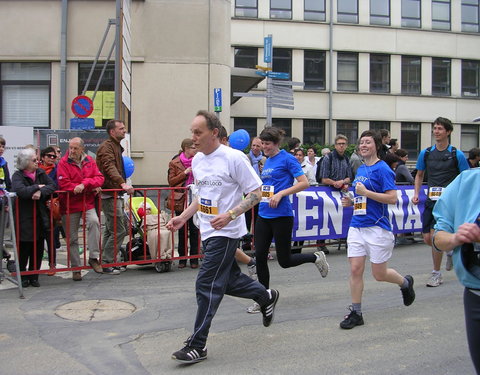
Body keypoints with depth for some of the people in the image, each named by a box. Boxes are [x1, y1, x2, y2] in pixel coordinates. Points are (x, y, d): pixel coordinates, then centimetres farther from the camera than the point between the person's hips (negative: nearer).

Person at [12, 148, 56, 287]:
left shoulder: (41, 173, 7)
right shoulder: (17, 176, -7)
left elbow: (53, 185, -4)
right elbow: (21, 191, -26)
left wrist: (41, 191, -20)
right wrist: (37, 187, -14)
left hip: (40, 218, 4)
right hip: (24, 219, -4)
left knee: (38, 249, 8)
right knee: (24, 249, 3)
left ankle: (34, 276, 20)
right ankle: (23, 276, 19)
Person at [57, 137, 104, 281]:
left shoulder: (90, 161, 7)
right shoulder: (63, 163, -4)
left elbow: (99, 178, 0)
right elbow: (64, 184, -15)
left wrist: (85, 183, -20)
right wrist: (91, 187, -15)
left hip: (88, 203, 1)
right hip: (70, 205, -1)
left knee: (94, 222, -27)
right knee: (72, 239, 5)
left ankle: (93, 257, -17)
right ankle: (76, 268, 18)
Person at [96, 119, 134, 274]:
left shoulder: (117, 146, 20)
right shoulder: (106, 147, -12)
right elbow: (110, 168, -29)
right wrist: (122, 183, -43)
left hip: (115, 194, 11)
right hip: (110, 195, -11)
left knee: (111, 230, 15)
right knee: (119, 230, -10)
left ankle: (109, 262, 24)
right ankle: (106, 263, -2)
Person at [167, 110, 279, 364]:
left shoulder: (233, 158, -16)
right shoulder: (197, 160, 8)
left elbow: (256, 193, -14)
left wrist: (229, 215, -26)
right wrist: (183, 217, 9)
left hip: (225, 232, -8)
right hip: (208, 231, 8)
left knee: (207, 285, -7)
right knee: (228, 280, 17)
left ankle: (197, 345, 4)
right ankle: (266, 297, 42)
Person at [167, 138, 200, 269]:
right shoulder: (175, 163, 3)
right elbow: (171, 181, -2)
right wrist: (185, 173, -10)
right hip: (181, 200, -2)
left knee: (194, 230, 1)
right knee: (182, 231, 4)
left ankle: (194, 259, 9)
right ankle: (182, 259, 14)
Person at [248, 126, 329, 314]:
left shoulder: (287, 159, -9)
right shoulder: (267, 161, 14)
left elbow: (304, 183, -14)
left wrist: (280, 194, -20)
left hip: (281, 215, -7)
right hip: (263, 215, 7)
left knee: (284, 261, 1)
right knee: (260, 256, 3)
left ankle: (316, 257, 27)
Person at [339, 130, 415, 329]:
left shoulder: (382, 169, -9)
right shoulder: (360, 169, 14)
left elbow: (392, 198, -17)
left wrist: (365, 192, -20)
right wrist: (351, 201, 7)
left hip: (377, 228, -6)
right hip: (357, 226, 6)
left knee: (379, 274, 5)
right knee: (355, 269, 0)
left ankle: (406, 282, 36)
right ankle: (355, 313, 10)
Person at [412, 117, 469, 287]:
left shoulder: (457, 155, -2)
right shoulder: (425, 153, 7)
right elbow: (419, 175, 17)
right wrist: (416, 193, 4)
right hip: (431, 200, 5)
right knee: (427, 238, 6)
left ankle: (437, 273, 6)